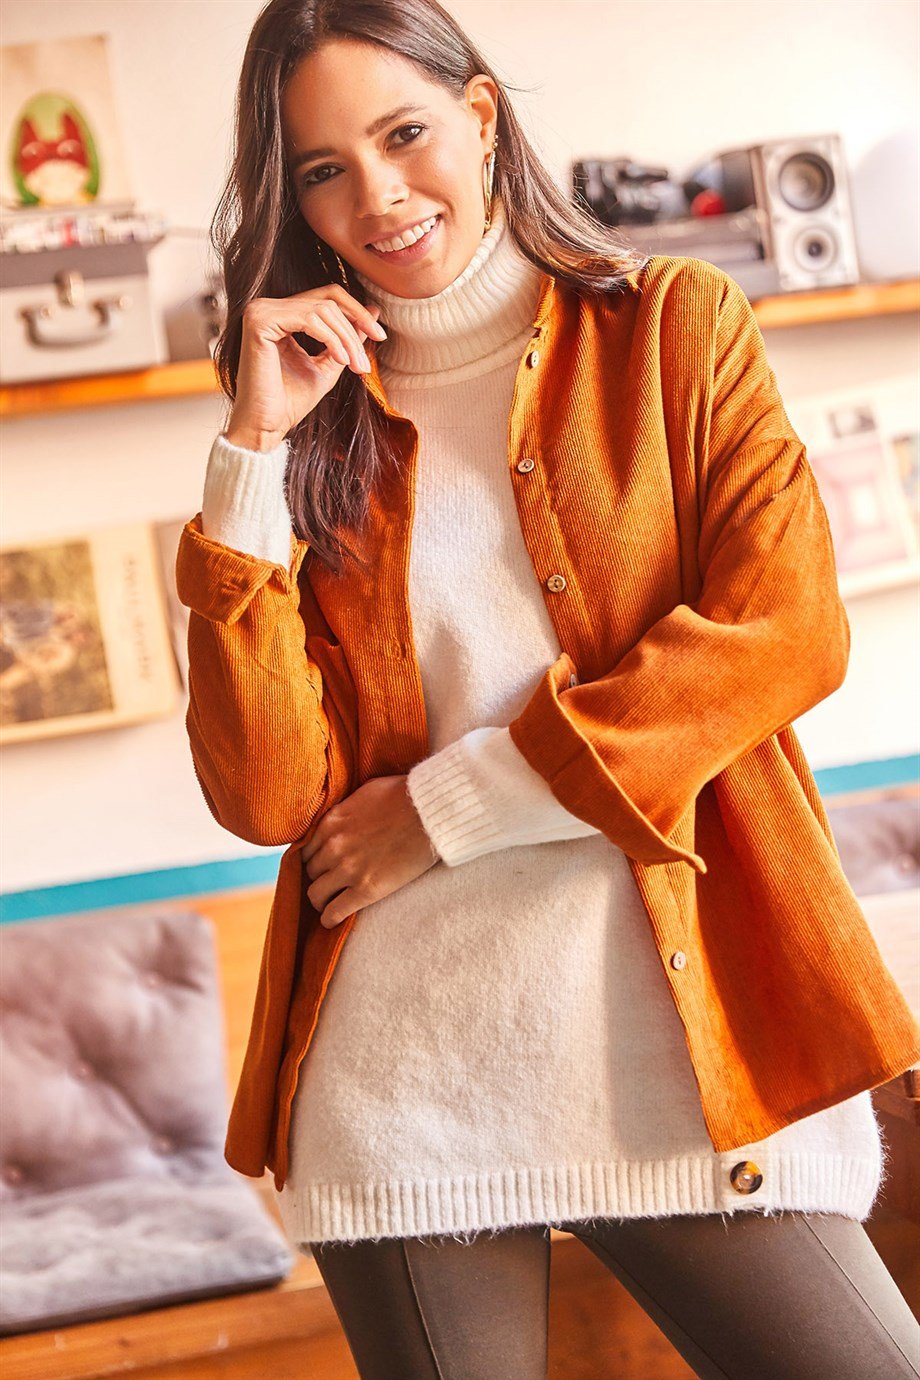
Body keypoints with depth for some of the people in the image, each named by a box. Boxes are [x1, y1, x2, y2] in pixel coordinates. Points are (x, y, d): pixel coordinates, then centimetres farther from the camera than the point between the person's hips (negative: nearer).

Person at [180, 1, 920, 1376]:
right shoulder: (320, 422, 11)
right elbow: (265, 793, -1)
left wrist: (447, 805, -7)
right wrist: (256, 450, -5)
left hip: (665, 1018, -1)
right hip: (401, 1069, 1)